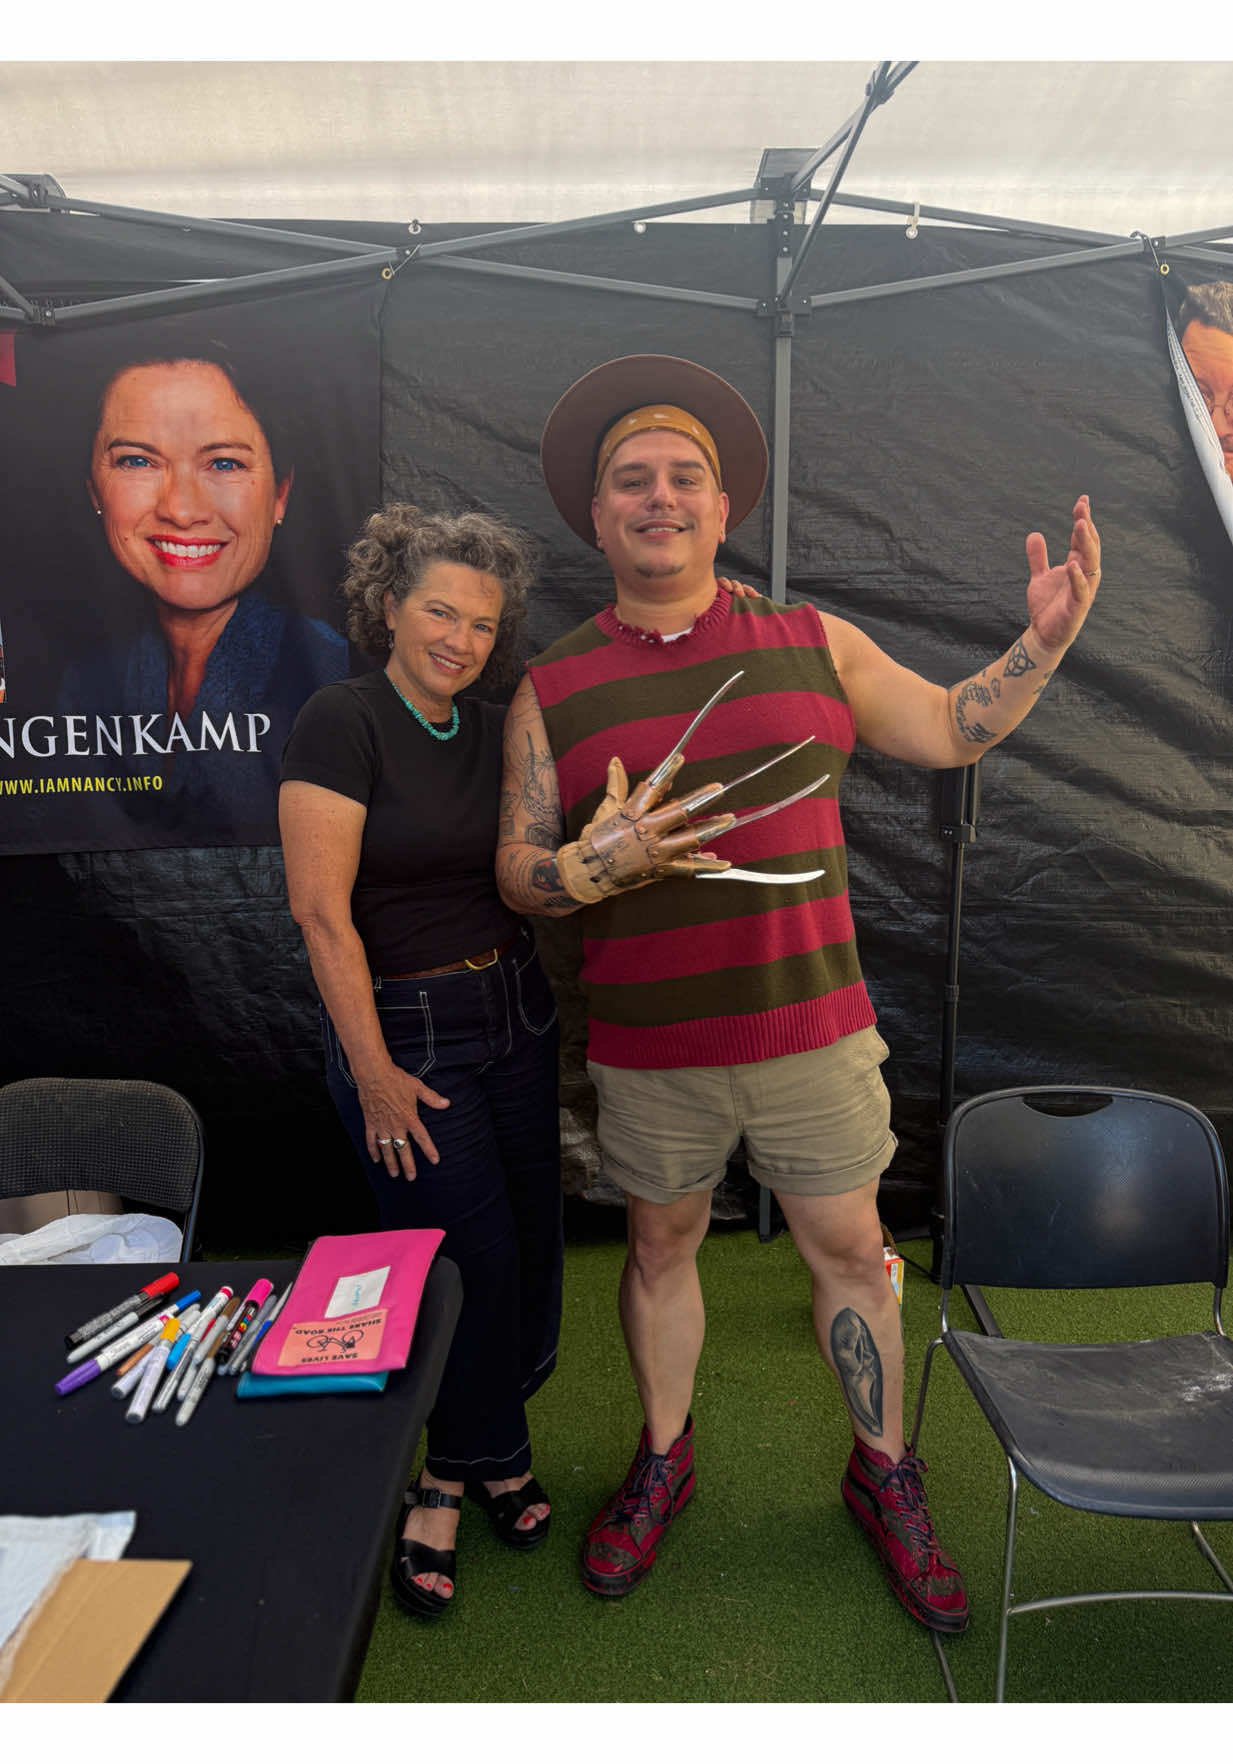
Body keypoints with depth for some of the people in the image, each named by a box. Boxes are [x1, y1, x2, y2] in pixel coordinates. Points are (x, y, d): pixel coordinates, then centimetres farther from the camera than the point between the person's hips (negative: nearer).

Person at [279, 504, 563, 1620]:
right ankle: (483, 1459, 32)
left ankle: (462, 1466, 37)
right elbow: (321, 908, -16)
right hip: (403, 1028, -6)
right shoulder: (344, 721, -12)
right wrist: (374, 1071, -15)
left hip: (515, 1013, 7)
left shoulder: (495, 734, 7)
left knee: (531, 1249, 12)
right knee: (475, 1259, 1)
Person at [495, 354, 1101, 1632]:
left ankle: (885, 1478, 38)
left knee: (849, 1248, 13)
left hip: (810, 1029, 1)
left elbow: (951, 730, 12)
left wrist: (1043, 642, -1)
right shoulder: (552, 688, -1)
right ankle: (664, 1459, 43)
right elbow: (517, 870, -2)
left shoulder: (813, 643, 2)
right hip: (648, 1049, 0)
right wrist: (594, 866, -22)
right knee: (660, 1246, 17)